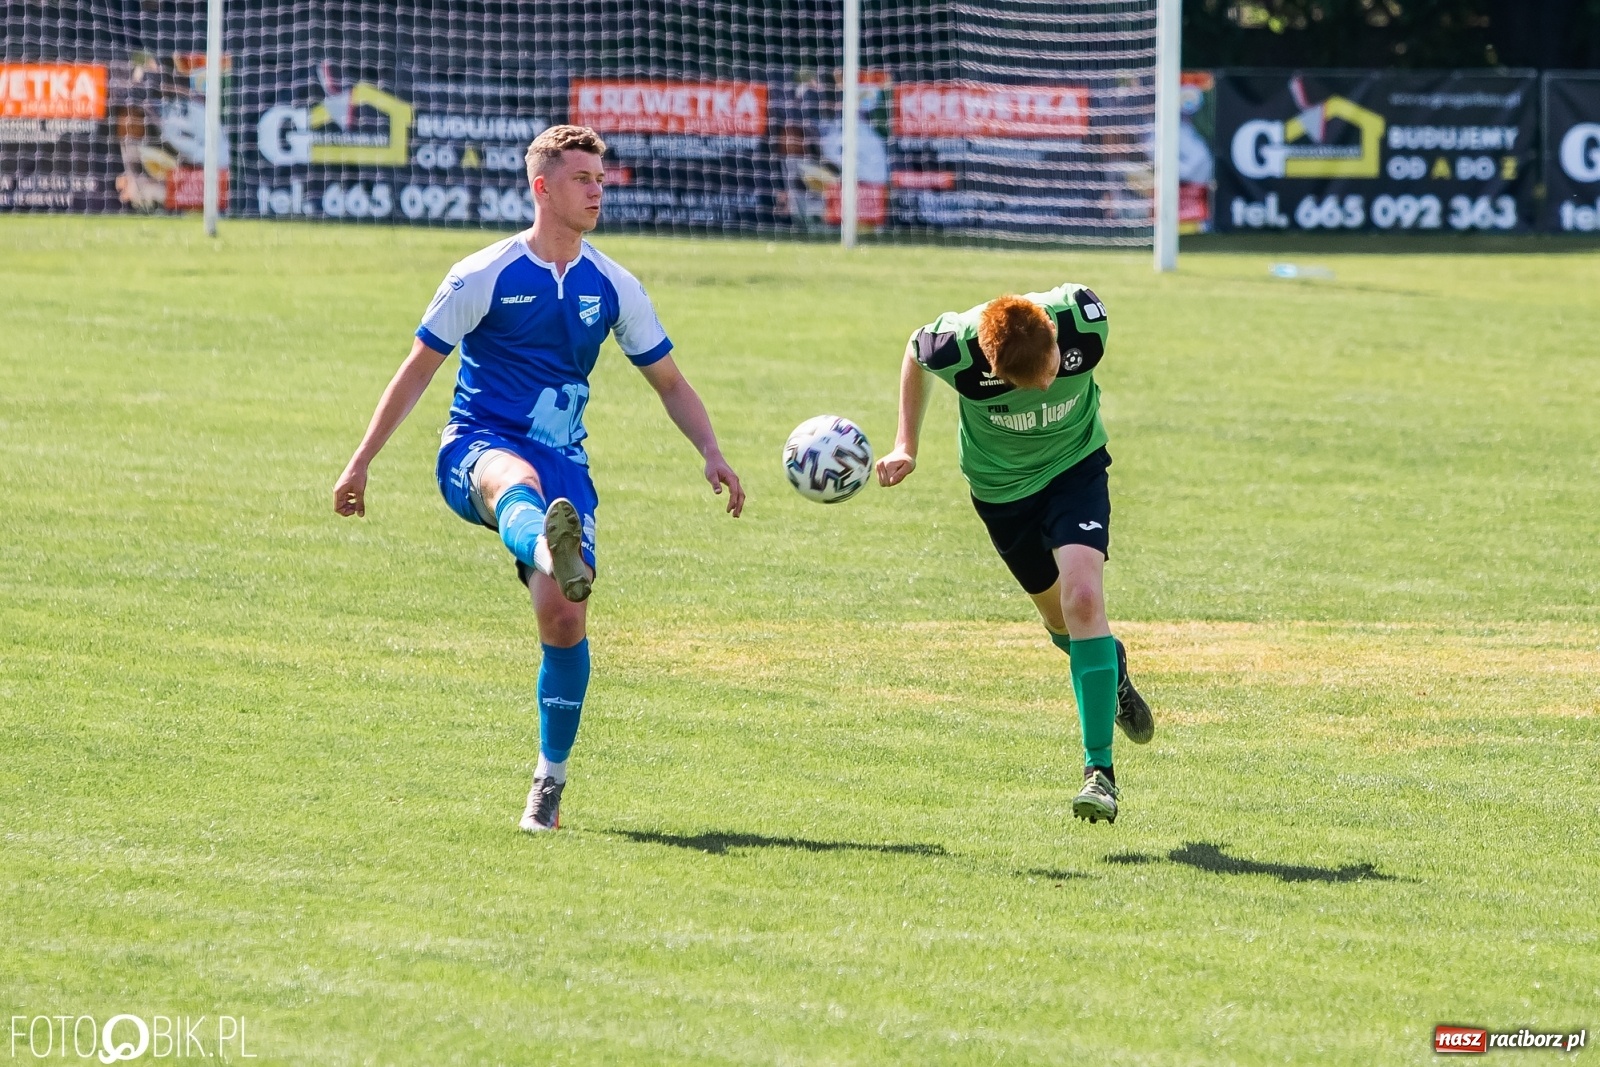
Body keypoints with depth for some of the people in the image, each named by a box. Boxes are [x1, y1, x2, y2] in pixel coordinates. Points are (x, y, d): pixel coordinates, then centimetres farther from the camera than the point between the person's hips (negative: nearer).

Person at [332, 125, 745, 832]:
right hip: (477, 448, -3)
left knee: (563, 616, -14)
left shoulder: (613, 288, 8)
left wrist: (711, 453, 0)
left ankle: (550, 781, 3)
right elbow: (418, 369, 4)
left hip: (563, 464, 4)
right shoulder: (483, 277, -2)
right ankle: (552, 553, -80)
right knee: (516, 481, -42)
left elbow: (669, 382, 17)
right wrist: (360, 464, 3)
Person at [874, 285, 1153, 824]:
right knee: (1060, 617, 12)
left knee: (1083, 597, -20)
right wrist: (906, 446, -5)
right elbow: (914, 353, -6)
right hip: (1001, 485, 1)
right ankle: (1112, 669, 49)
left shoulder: (1084, 319, -31)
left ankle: (1099, 768, -17)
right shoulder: (957, 347, -33)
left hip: (1076, 467, -1)